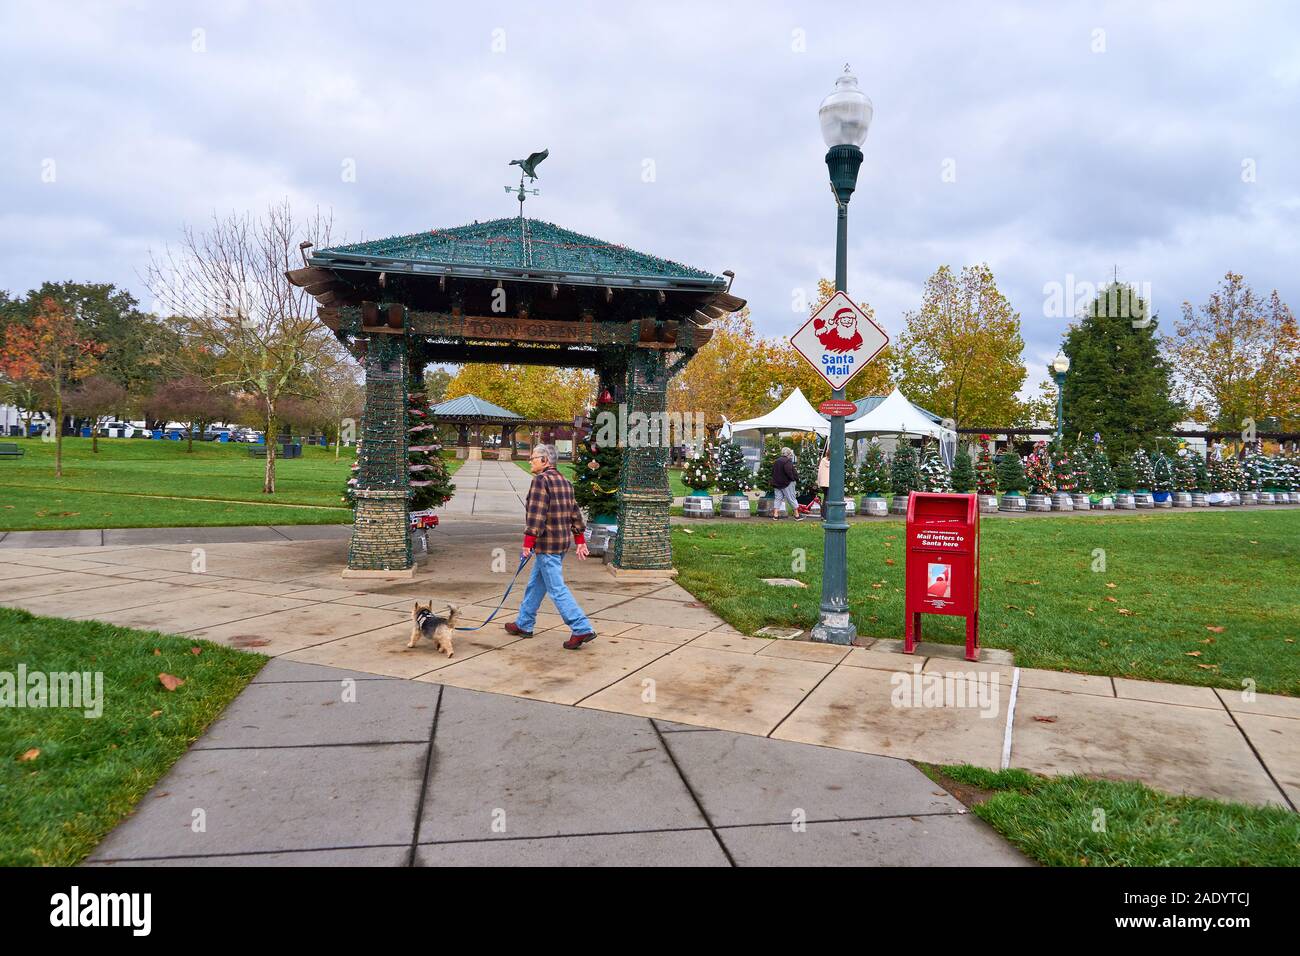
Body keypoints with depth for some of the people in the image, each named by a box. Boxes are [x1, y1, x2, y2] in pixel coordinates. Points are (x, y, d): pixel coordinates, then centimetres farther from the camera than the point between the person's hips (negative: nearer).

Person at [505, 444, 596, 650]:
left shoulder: (541, 480, -13)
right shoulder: (564, 481, 14)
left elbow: (536, 514, -20)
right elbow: (574, 512, 16)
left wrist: (528, 542, -19)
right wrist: (580, 540, 18)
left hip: (546, 544, -10)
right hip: (562, 542, 10)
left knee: (556, 589, -7)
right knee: (536, 584, 20)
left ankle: (582, 629, -10)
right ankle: (523, 624, 31)